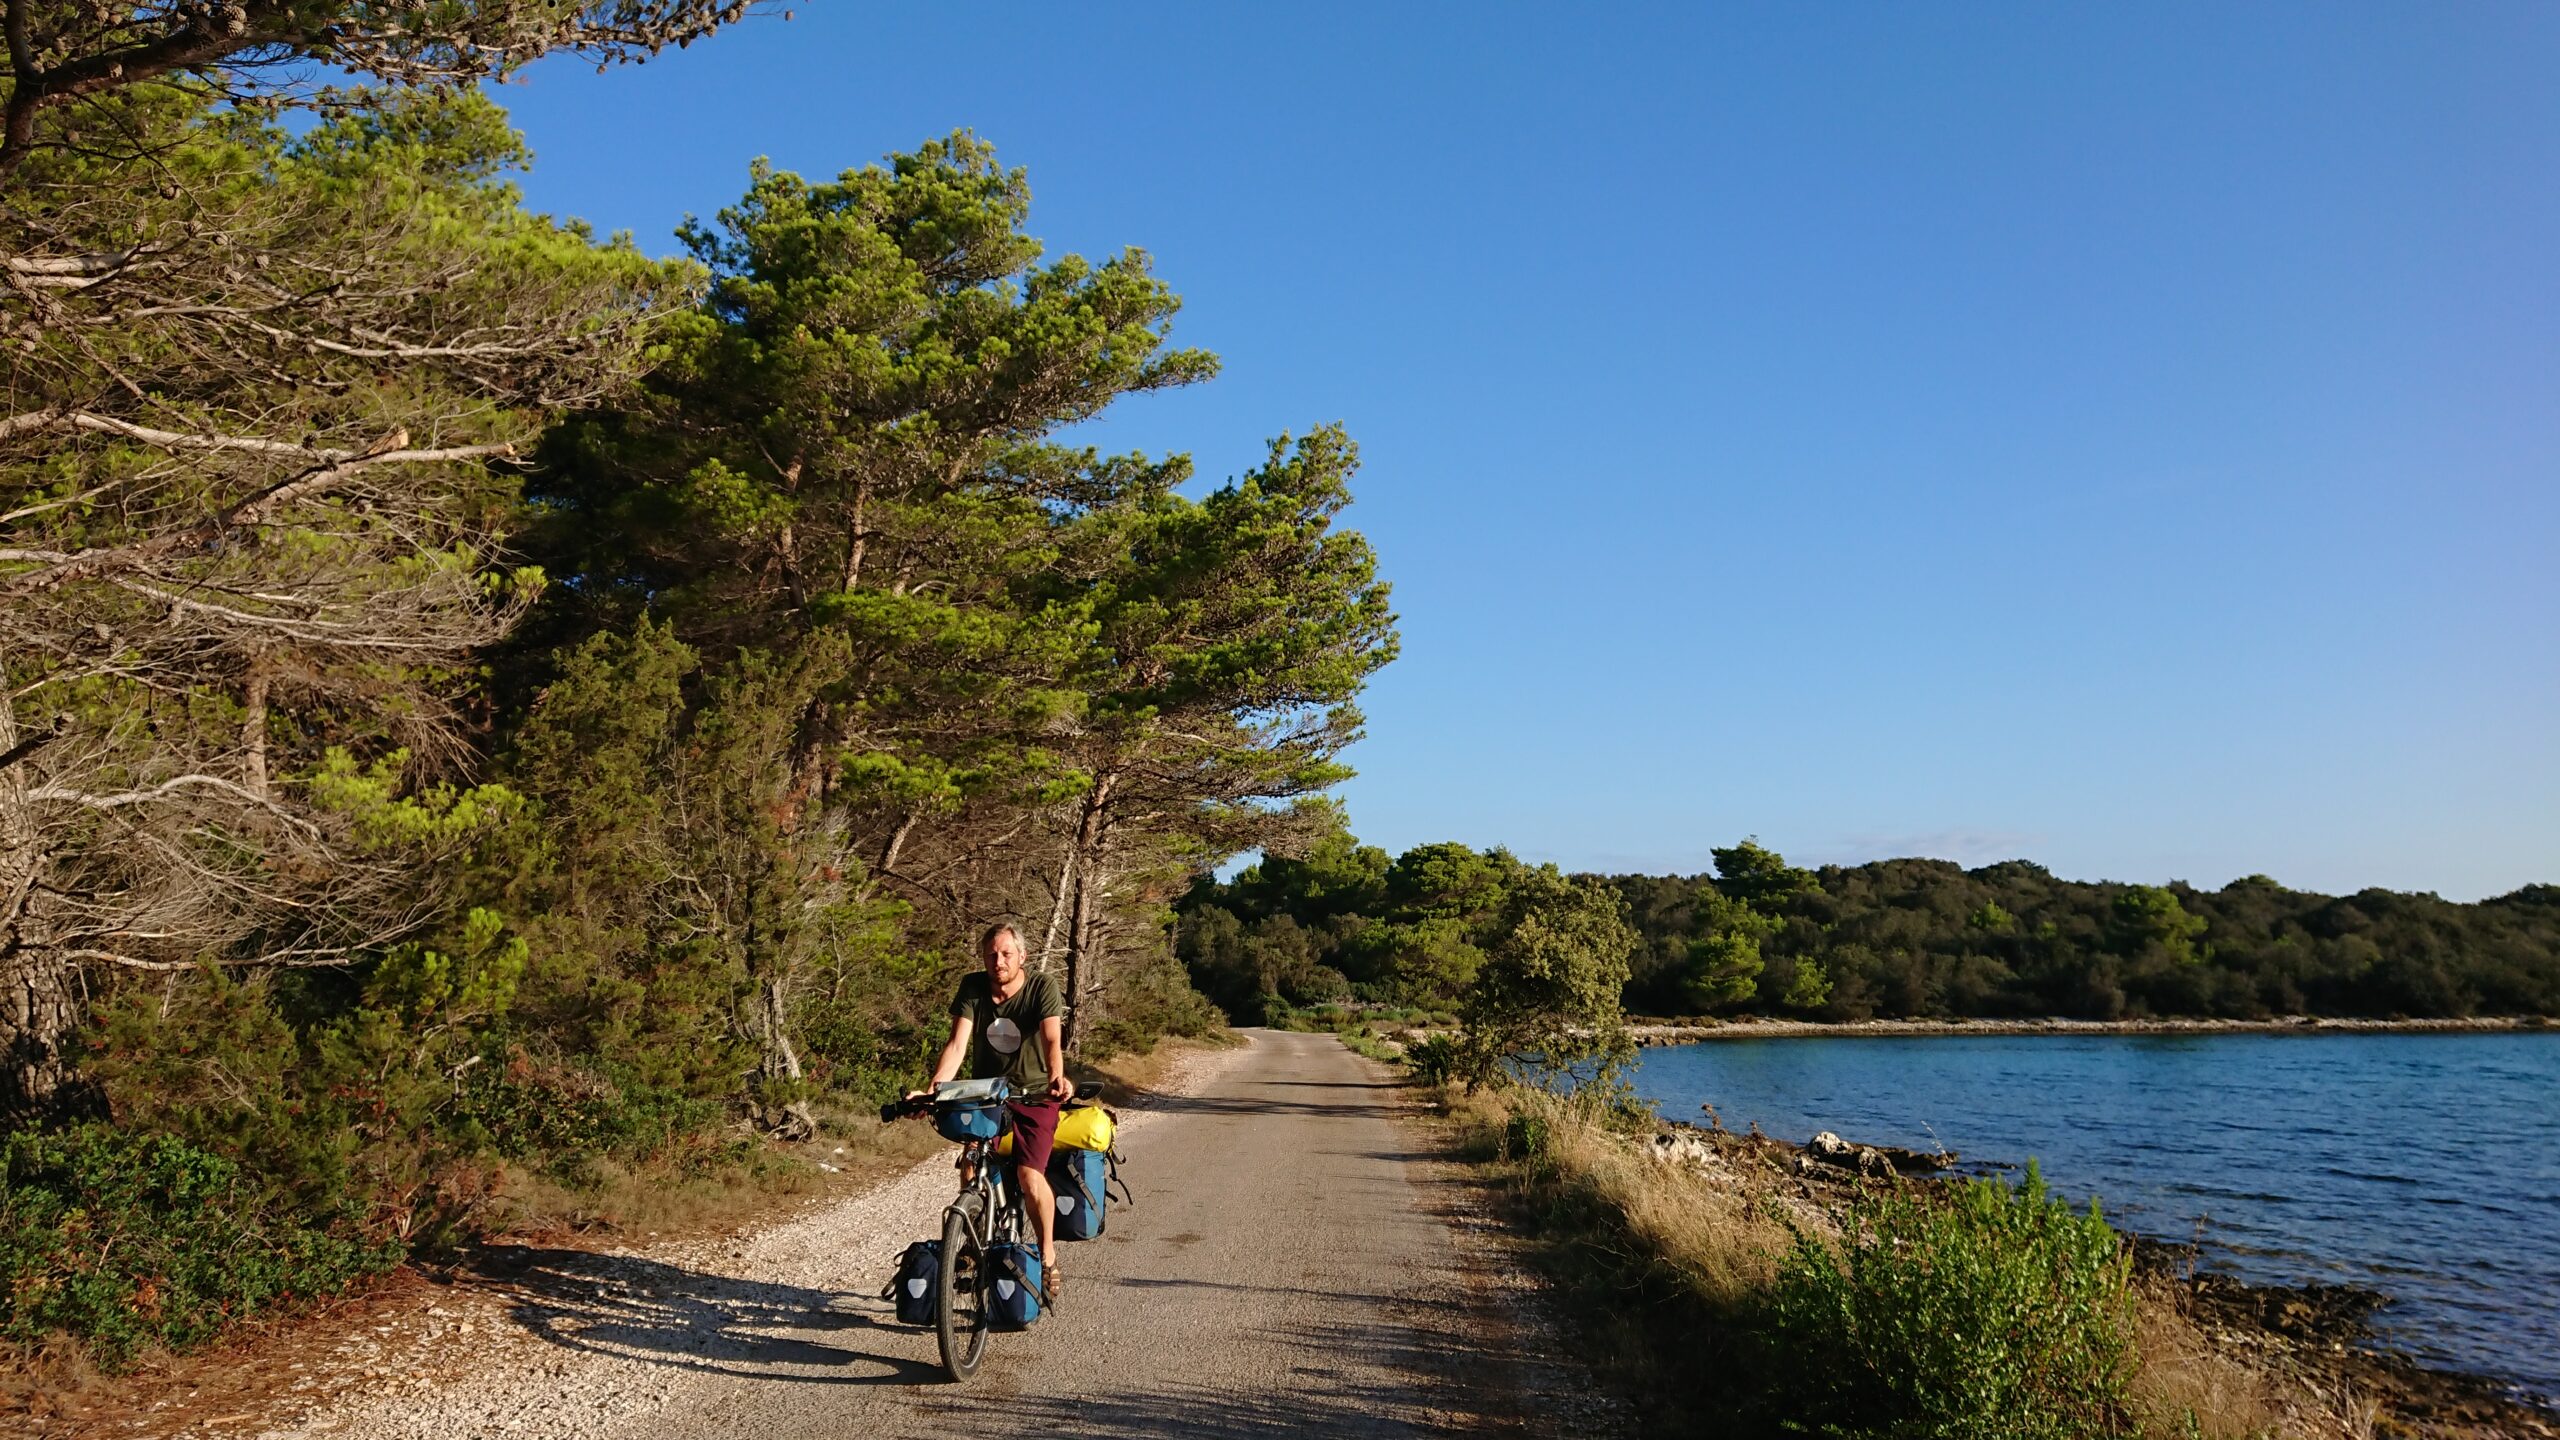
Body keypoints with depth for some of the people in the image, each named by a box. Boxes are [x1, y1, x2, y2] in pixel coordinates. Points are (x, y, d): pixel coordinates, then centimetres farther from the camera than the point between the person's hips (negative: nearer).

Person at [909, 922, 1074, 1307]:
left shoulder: (1043, 988, -14)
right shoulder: (972, 988, -7)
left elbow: (1052, 1039, -29)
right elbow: (957, 1043, -16)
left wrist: (1057, 1078, -49)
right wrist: (931, 1090, -31)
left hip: (1034, 1095, -3)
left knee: (1029, 1176, -18)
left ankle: (1048, 1255, 4)